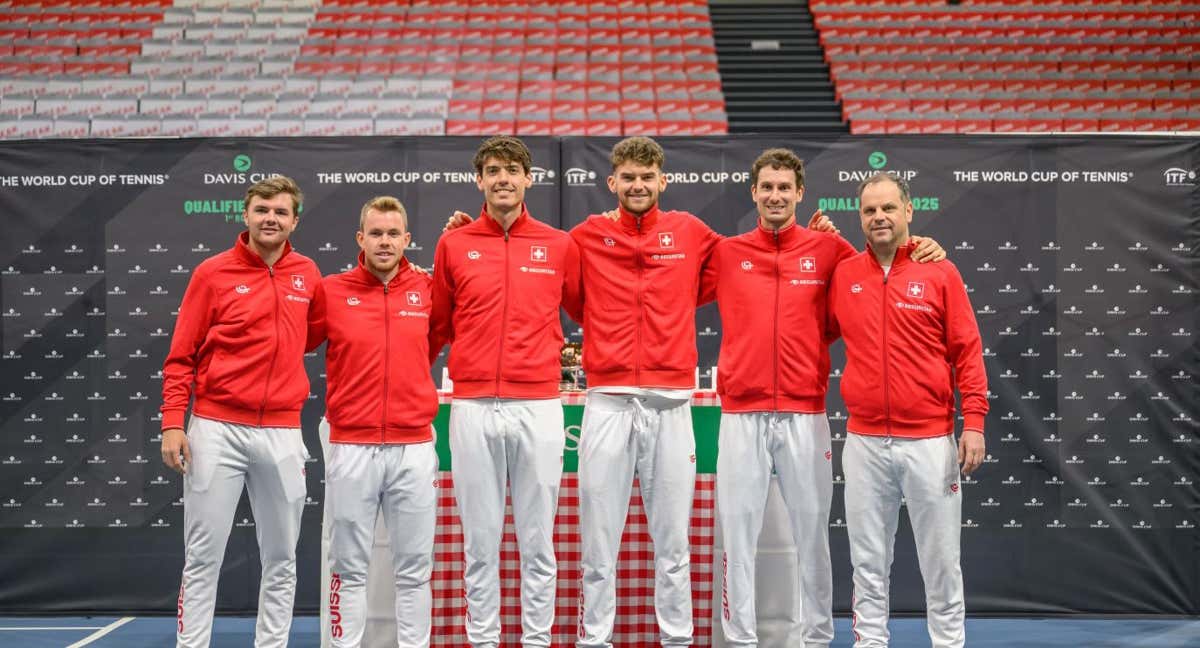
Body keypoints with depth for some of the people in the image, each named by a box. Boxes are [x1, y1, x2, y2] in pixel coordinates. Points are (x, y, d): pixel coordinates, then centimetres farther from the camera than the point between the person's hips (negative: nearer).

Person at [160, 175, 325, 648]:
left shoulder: (307, 274, 8)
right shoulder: (213, 273, -1)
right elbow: (181, 356, -1)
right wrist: (172, 423, -8)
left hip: (282, 433, 3)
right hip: (216, 429, -3)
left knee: (281, 559, 8)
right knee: (203, 557, 1)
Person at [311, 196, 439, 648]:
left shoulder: (427, 290, 3)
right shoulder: (331, 291, 1)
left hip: (414, 449, 1)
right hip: (351, 448, -1)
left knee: (414, 568, 7)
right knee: (349, 568, 5)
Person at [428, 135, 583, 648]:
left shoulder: (559, 246, 6)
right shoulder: (453, 245, 7)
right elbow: (437, 327, 12)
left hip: (539, 408, 0)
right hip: (473, 409, 0)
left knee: (537, 541, 5)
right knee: (480, 540, 6)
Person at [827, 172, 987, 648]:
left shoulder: (940, 272, 0)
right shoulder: (842, 276, 5)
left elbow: (967, 352, -1)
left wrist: (974, 422, -8)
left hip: (931, 441, -2)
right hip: (864, 443, 2)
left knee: (940, 562, 7)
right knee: (868, 563, 9)